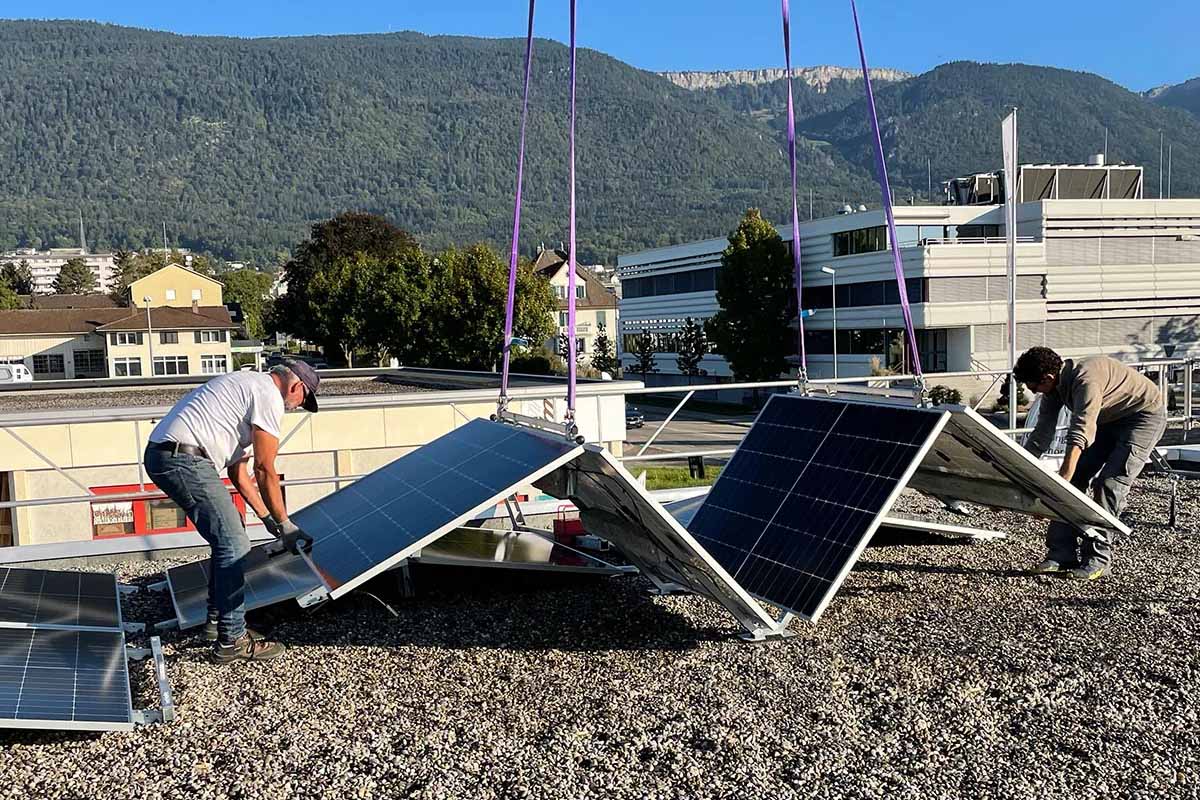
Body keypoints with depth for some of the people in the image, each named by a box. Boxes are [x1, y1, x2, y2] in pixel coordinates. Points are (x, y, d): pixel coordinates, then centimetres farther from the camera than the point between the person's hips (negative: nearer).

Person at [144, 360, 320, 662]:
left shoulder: (247, 387, 27)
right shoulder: (270, 396, -5)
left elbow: (237, 470, 27)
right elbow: (265, 470, -5)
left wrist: (267, 517, 27)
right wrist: (284, 523, 4)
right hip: (185, 460, -11)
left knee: (229, 535, 20)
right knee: (234, 546, -7)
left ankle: (218, 620, 28)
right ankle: (231, 641, -3)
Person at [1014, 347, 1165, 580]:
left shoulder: (1085, 379, -35)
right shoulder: (1055, 388, -8)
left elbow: (1078, 437, -44)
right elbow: (1040, 436, -2)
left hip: (1144, 415, -9)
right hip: (1108, 420, 9)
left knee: (1110, 483, -20)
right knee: (1075, 479, -3)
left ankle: (1098, 558, -13)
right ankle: (1062, 553, -3)